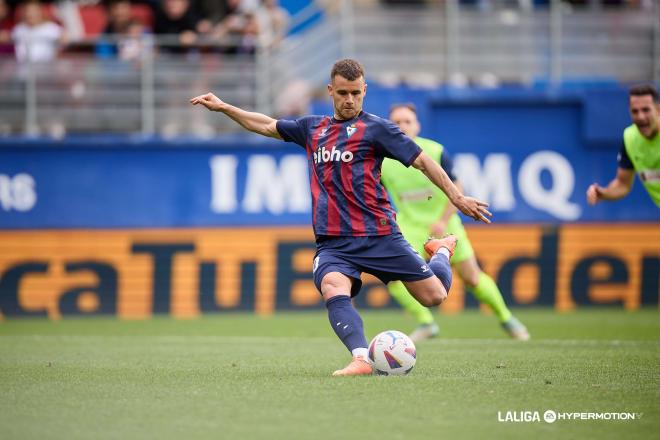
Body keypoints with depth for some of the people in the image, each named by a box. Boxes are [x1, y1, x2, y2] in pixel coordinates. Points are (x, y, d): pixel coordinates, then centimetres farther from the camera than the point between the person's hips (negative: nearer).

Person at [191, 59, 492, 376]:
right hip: (332, 242, 3)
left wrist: (457, 197, -2)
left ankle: (441, 251, 33)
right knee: (333, 288, -31)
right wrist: (223, 107, 29)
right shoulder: (312, 128, 17)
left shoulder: (375, 128, 2)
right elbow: (267, 126, 31)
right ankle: (361, 359, -45)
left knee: (434, 295, -1)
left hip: (378, 235, -3)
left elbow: (421, 160, 2)